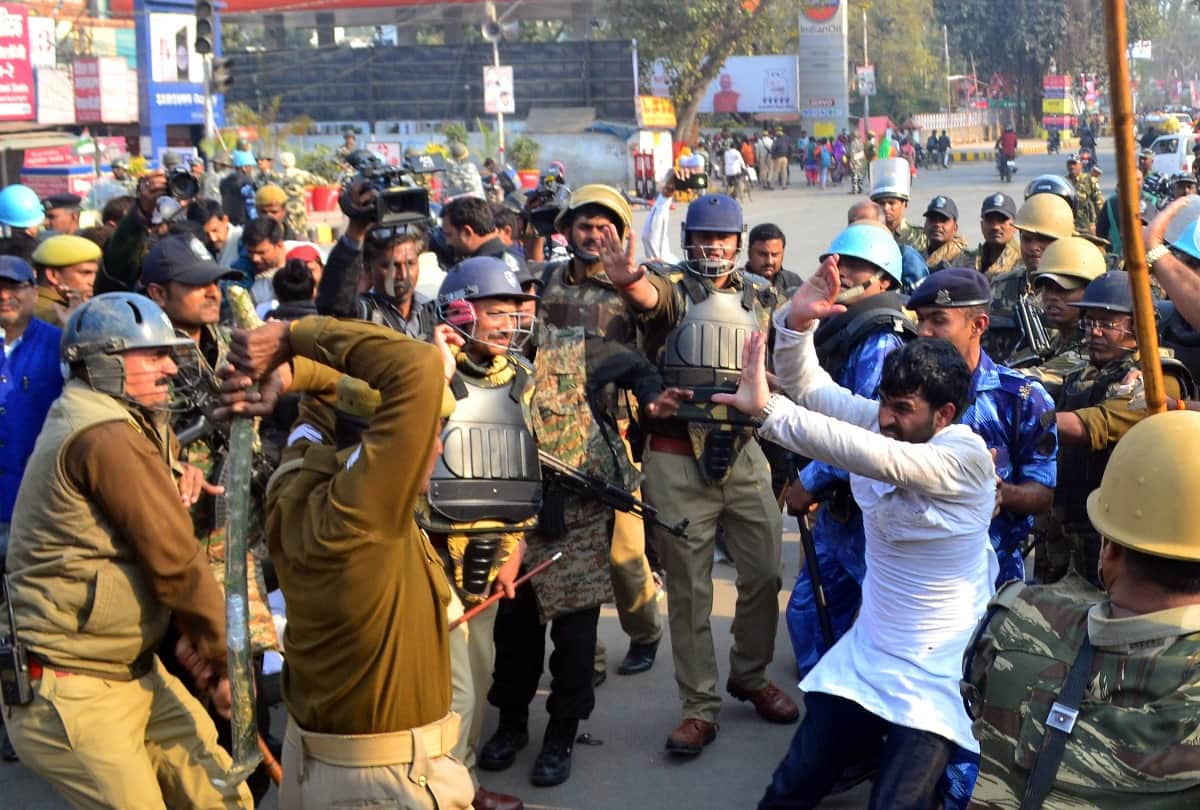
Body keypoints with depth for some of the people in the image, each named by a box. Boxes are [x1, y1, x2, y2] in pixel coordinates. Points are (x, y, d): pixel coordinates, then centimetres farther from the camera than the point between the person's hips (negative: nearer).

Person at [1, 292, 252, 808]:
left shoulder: (80, 416, 12)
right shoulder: (107, 436, -20)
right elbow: (174, 562, -18)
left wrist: (175, 484, -5)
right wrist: (224, 655, -9)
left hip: (133, 670, 10)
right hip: (74, 695, -10)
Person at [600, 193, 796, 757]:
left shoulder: (760, 297, 10)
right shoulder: (673, 288, -5)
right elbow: (649, 297, -30)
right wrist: (628, 281, -53)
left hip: (744, 452, 4)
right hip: (678, 457, -4)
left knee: (764, 571, 7)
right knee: (688, 586, 3)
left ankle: (750, 675, 31)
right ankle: (700, 708, 13)